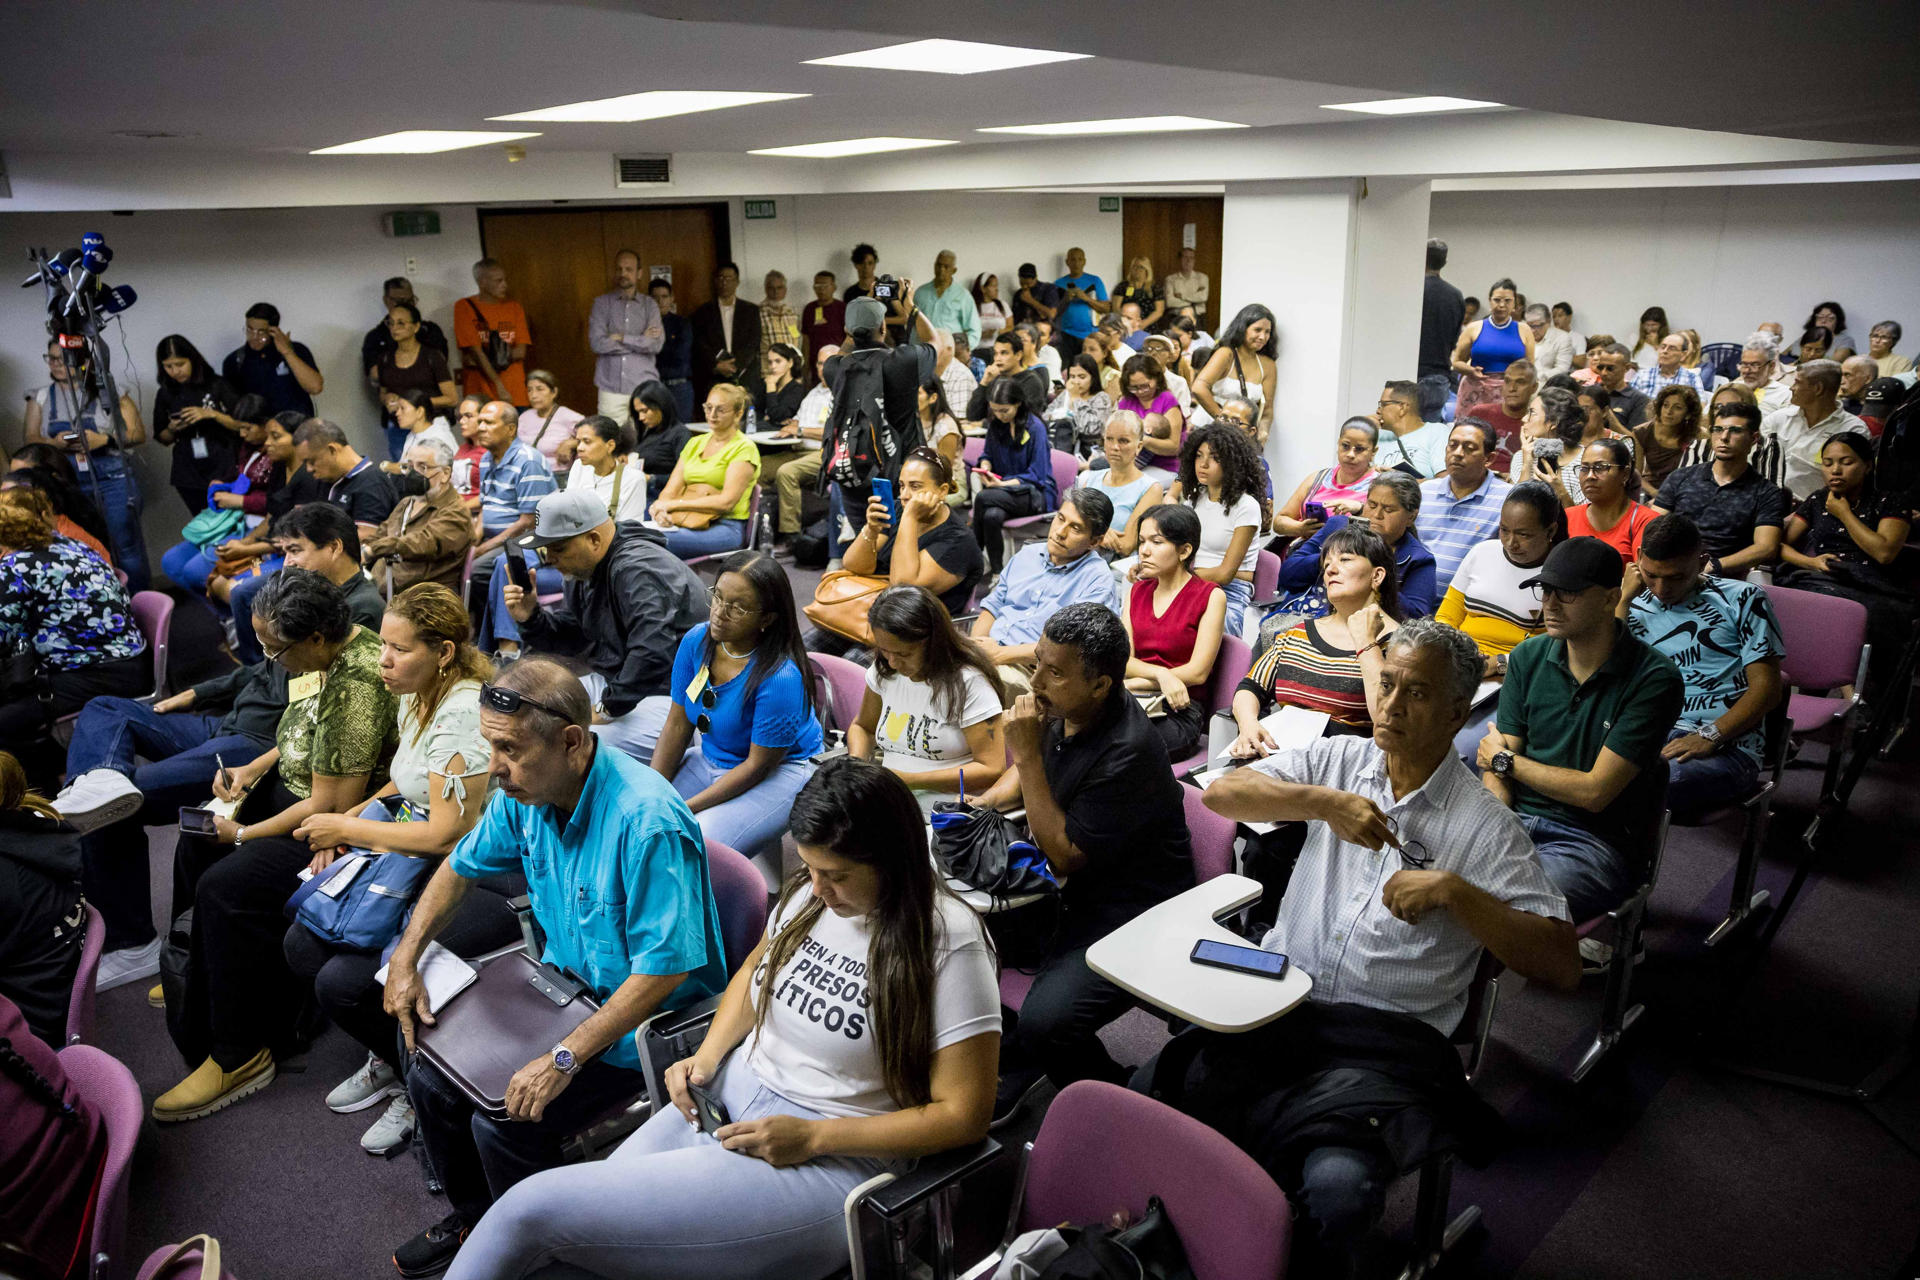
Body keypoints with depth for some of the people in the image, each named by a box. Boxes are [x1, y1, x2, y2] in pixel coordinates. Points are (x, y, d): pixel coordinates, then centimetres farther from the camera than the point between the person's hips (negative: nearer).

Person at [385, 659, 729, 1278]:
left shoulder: (647, 824, -33)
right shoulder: (524, 791, -7)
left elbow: (664, 969, -31)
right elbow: (462, 867, 13)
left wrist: (565, 1060, -30)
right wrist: (404, 959, 2)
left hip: (643, 1021, -8)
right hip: (564, 983, 8)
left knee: (503, 1125, -18)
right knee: (432, 1080, 5)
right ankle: (473, 1215, 32)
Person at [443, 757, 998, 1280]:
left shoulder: (949, 944, -19)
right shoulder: (812, 892, 1)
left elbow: (963, 1114, -16)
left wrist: (812, 1137, -18)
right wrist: (708, 1056, 3)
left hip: (828, 1162, -6)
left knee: (532, 1209, -14)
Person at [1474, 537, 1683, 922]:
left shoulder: (1654, 679, -9)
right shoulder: (1528, 657, 8)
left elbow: (1594, 792, -11)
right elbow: (1495, 767, 5)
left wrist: (1504, 759, 2)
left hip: (1590, 842, -4)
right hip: (1513, 820, 4)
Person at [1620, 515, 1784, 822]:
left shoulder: (1741, 600, 6)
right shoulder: (1636, 606, 17)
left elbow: (1767, 688, -1)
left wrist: (1709, 736, -15)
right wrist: (1624, 598, 1)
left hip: (1727, 746, -3)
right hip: (1652, 735, 4)